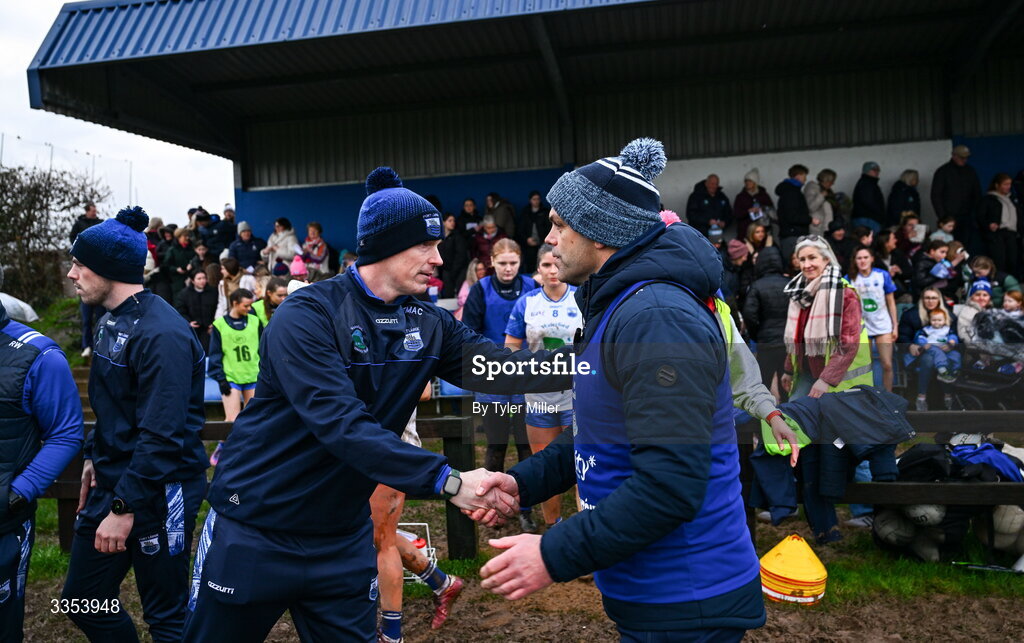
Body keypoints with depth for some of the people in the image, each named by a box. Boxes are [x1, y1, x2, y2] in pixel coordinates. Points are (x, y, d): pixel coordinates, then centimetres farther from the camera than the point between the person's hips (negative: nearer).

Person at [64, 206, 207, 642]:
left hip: (158, 493, -9)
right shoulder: (112, 321, 9)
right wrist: (95, 457, 19)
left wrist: (124, 507, -22)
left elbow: (161, 434, -25)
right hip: (111, 482, 9)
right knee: (82, 602, 19)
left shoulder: (161, 333, -22)